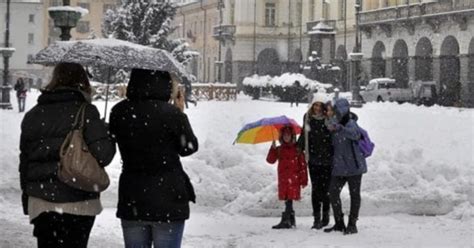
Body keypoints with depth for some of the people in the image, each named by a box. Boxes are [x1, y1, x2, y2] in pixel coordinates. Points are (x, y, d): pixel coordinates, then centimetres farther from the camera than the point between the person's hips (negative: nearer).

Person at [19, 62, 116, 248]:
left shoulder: (32, 115, 8)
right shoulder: (85, 112, -8)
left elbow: (24, 161, 12)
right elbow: (102, 155, -18)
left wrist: (27, 202, 20)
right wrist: (109, 140, 5)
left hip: (40, 204, 4)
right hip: (78, 204, -4)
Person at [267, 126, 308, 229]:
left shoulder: (297, 149, 2)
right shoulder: (279, 150, 14)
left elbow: (303, 165, 0)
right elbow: (270, 160, 1)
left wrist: (303, 180, -6)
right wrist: (273, 148, -12)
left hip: (294, 179, -4)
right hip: (283, 178, 4)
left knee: (289, 199, -13)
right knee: (287, 200, 7)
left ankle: (285, 221, -17)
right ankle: (291, 221, 17)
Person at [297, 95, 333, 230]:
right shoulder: (308, 118, 6)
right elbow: (303, 136, 16)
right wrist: (298, 149, 12)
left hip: (327, 159, -3)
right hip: (313, 159, 3)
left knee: (325, 188, 1)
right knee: (315, 188, 2)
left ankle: (325, 216, 14)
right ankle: (317, 218, 6)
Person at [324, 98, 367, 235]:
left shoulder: (351, 123, -11)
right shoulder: (338, 125, 13)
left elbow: (355, 134, -35)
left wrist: (339, 128, -47)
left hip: (354, 166, -8)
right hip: (339, 167, 8)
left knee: (354, 195, 1)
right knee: (333, 193, 2)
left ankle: (352, 224, 9)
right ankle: (339, 223, 12)